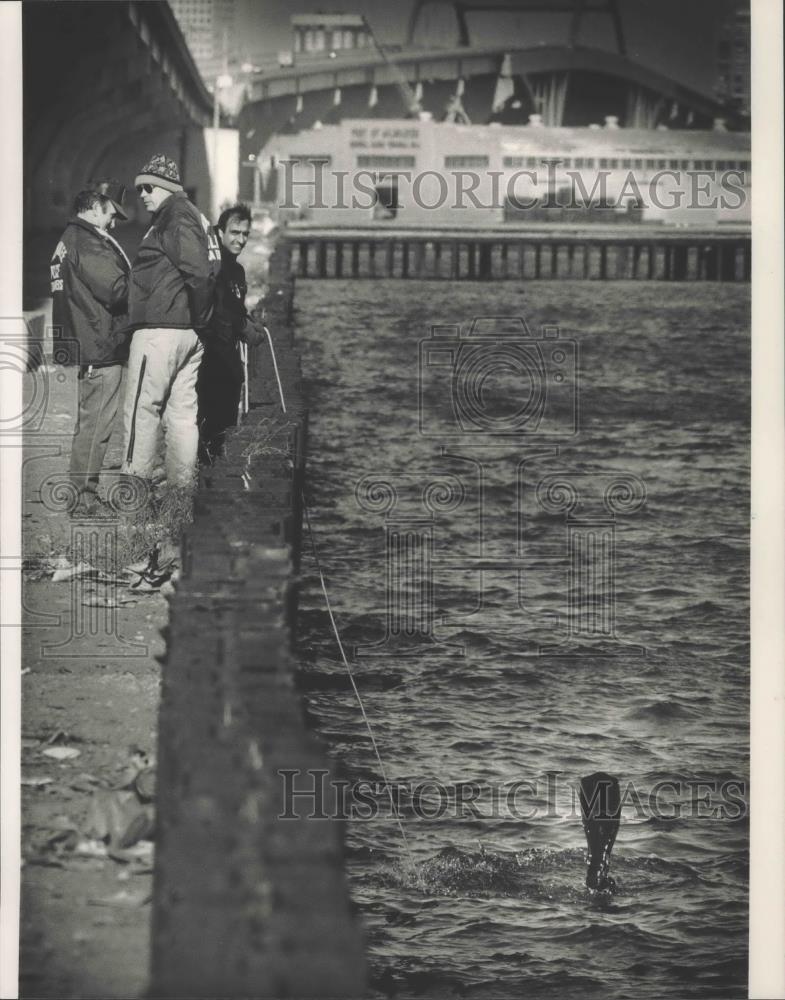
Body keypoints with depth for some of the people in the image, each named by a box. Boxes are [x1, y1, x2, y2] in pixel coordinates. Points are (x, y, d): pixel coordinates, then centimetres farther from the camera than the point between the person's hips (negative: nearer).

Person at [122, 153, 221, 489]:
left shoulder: (175, 217, -11)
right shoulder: (195, 217, 18)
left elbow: (199, 272, -22)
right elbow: (209, 273, 17)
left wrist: (198, 314, -11)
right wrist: (199, 321, 12)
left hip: (160, 329, -10)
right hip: (190, 333, 10)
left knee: (142, 410, -6)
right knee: (182, 413, 10)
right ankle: (181, 486, 13)